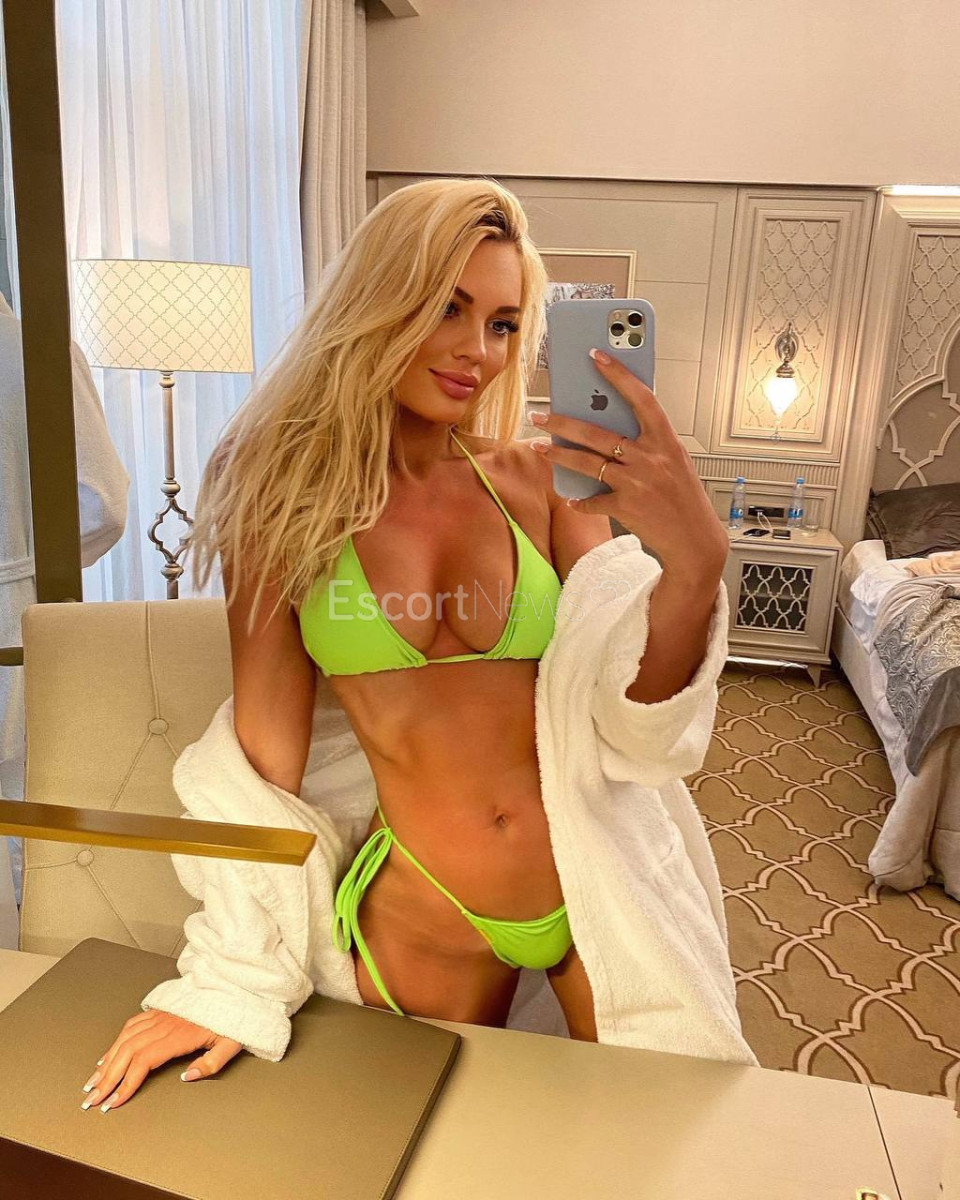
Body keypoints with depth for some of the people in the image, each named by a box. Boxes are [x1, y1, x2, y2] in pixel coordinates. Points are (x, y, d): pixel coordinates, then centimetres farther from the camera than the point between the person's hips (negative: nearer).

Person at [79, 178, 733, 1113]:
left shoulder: (539, 482, -7)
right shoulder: (285, 494, -9)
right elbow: (266, 745, -6)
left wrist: (694, 561, -30)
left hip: (598, 886, 1)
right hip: (420, 918, 0)